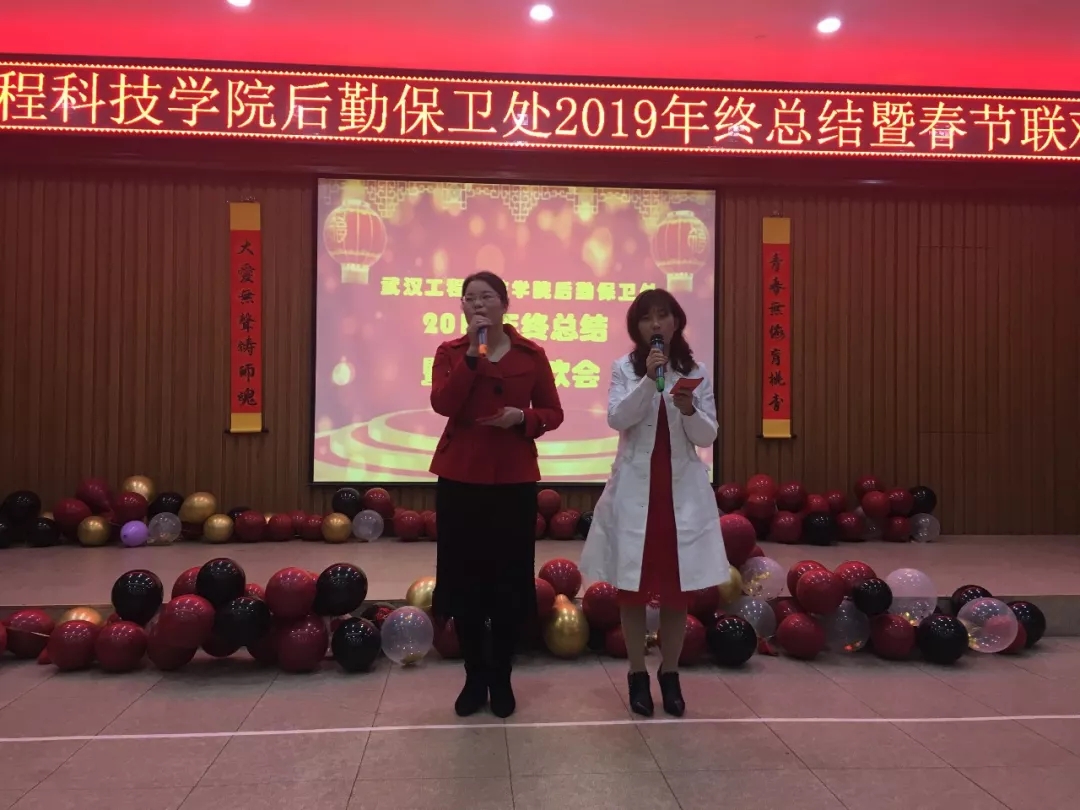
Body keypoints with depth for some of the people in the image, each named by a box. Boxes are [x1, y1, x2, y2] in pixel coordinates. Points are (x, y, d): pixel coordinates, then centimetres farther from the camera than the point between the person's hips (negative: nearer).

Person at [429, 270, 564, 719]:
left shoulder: (531, 354, 3)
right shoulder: (450, 352, 3)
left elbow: (553, 413, 7)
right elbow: (441, 404, -15)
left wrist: (522, 418, -13)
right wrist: (473, 352, -17)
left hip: (514, 479, 0)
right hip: (460, 477, 0)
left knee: (510, 579, 5)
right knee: (465, 577, 5)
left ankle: (501, 678, 21)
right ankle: (475, 678, 21)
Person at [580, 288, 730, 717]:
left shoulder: (696, 372, 4)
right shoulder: (624, 368, 1)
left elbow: (708, 437, 1)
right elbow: (617, 419, -13)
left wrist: (689, 410, -19)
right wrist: (650, 378, -22)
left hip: (684, 488, 1)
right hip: (636, 487, -1)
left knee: (679, 587, 6)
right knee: (633, 586, 5)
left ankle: (670, 673, 24)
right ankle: (638, 674, 21)